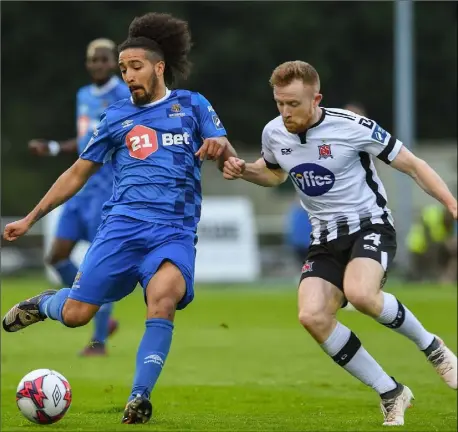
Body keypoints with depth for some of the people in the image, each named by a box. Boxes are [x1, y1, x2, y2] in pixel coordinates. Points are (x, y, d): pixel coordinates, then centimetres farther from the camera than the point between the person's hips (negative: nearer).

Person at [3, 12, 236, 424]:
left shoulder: (191, 105, 11)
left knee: (163, 295, -31)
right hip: (123, 224, 2)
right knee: (76, 314, -7)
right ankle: (44, 303, 30)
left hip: (176, 231, -1)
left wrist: (220, 147, -20)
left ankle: (140, 397, -23)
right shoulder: (117, 116, 14)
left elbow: (230, 162, 5)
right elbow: (78, 173, 19)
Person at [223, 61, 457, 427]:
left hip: (370, 224, -5)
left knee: (360, 293, -35)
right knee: (312, 316, -19)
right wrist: (243, 170, 4)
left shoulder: (353, 127, -15)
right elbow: (275, 173, 25)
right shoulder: (274, 134, 0)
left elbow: (412, 165, -7)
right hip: (327, 238, 5)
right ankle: (391, 394, -5)